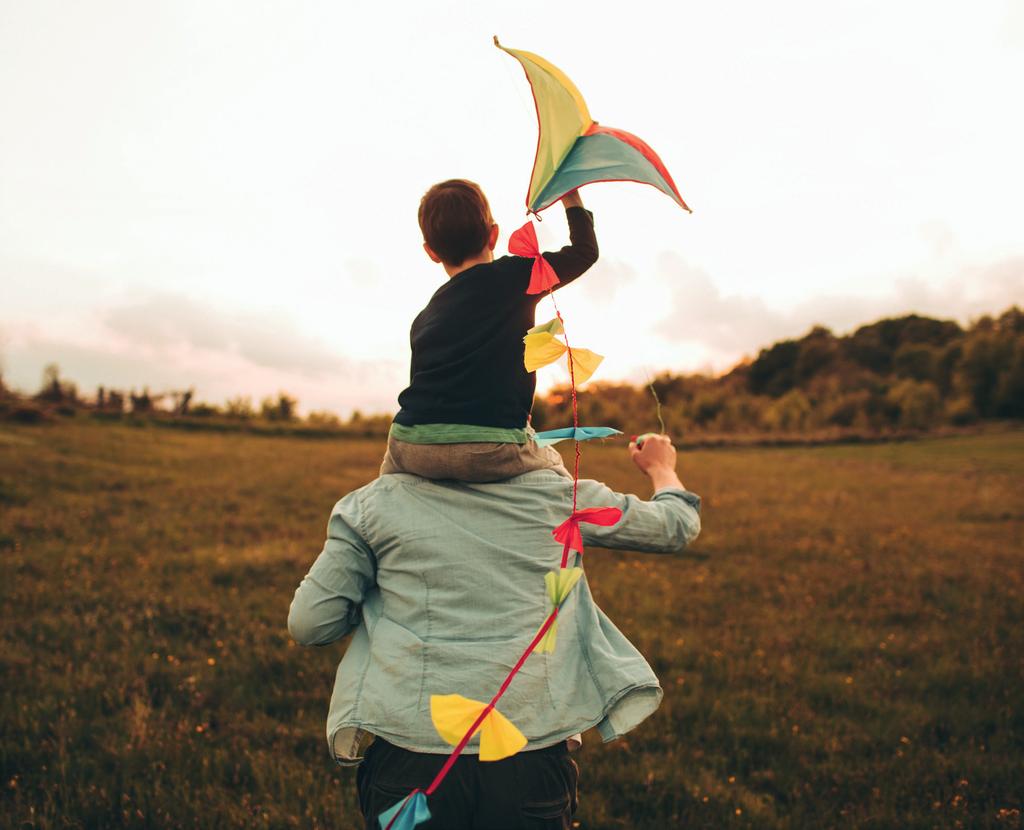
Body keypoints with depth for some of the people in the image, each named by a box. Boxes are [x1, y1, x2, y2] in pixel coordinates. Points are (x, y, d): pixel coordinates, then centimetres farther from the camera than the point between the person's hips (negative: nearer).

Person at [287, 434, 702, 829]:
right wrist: (660, 466, 37)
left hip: (410, 758, 0)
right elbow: (677, 525, 15)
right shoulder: (559, 495, 0)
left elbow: (308, 625, 0)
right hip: (532, 763, 1)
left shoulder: (376, 503, -2)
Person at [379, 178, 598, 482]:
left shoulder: (423, 319, 19)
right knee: (551, 463, 26)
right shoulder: (515, 276, 7)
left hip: (411, 446, 3)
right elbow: (585, 251, 18)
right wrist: (572, 199, 35)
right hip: (491, 451, -3)